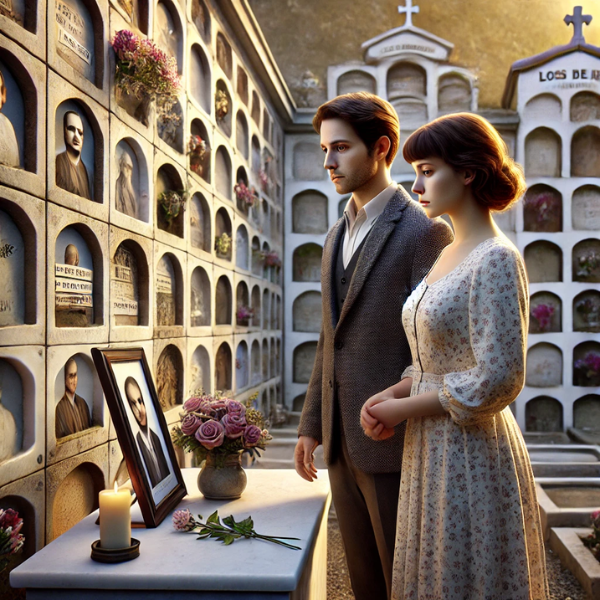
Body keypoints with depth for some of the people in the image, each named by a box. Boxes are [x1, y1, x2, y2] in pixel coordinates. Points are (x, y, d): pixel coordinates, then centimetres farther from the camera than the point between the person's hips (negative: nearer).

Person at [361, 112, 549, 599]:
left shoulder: (495, 259, -17)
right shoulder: (449, 256, 10)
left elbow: (497, 380, -23)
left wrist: (404, 408, -14)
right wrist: (392, 393, 0)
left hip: (472, 453, -9)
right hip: (433, 450, 9)